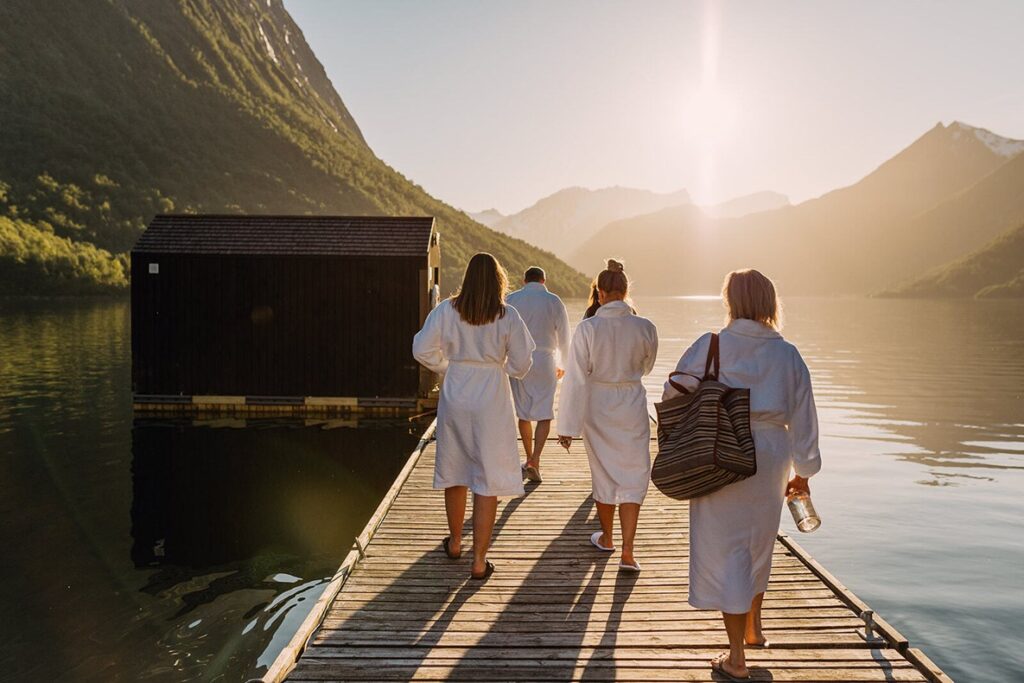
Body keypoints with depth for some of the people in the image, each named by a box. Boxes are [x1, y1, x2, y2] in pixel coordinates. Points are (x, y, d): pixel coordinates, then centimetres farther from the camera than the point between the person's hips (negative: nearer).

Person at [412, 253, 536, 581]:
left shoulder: (446, 310, -5)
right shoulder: (508, 316, -10)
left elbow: (422, 349, -5)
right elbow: (521, 363, -7)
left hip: (454, 397, 3)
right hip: (491, 402, -3)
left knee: (454, 472, 20)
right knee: (488, 481, 5)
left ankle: (455, 542, 39)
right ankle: (479, 561, 7)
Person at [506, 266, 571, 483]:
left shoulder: (511, 300, 2)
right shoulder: (554, 301, 0)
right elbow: (564, 337, 6)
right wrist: (562, 364, 20)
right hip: (544, 361, -1)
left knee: (523, 413, 14)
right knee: (544, 414, 2)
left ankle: (529, 459, 22)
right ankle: (534, 461, -12)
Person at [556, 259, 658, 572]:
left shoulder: (587, 328, -16)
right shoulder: (645, 327, -10)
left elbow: (576, 378, -14)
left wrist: (567, 425, -8)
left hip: (597, 406, 0)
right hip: (632, 405, 0)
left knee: (603, 473, 17)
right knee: (633, 476, 9)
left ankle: (606, 538, 36)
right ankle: (627, 552, 4)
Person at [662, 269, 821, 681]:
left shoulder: (709, 347, -11)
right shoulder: (788, 355, -2)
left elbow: (674, 396, -5)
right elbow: (802, 418, 2)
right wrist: (803, 472, 12)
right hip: (770, 457, 4)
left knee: (725, 548, 5)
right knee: (758, 542, 24)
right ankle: (753, 627, 42)